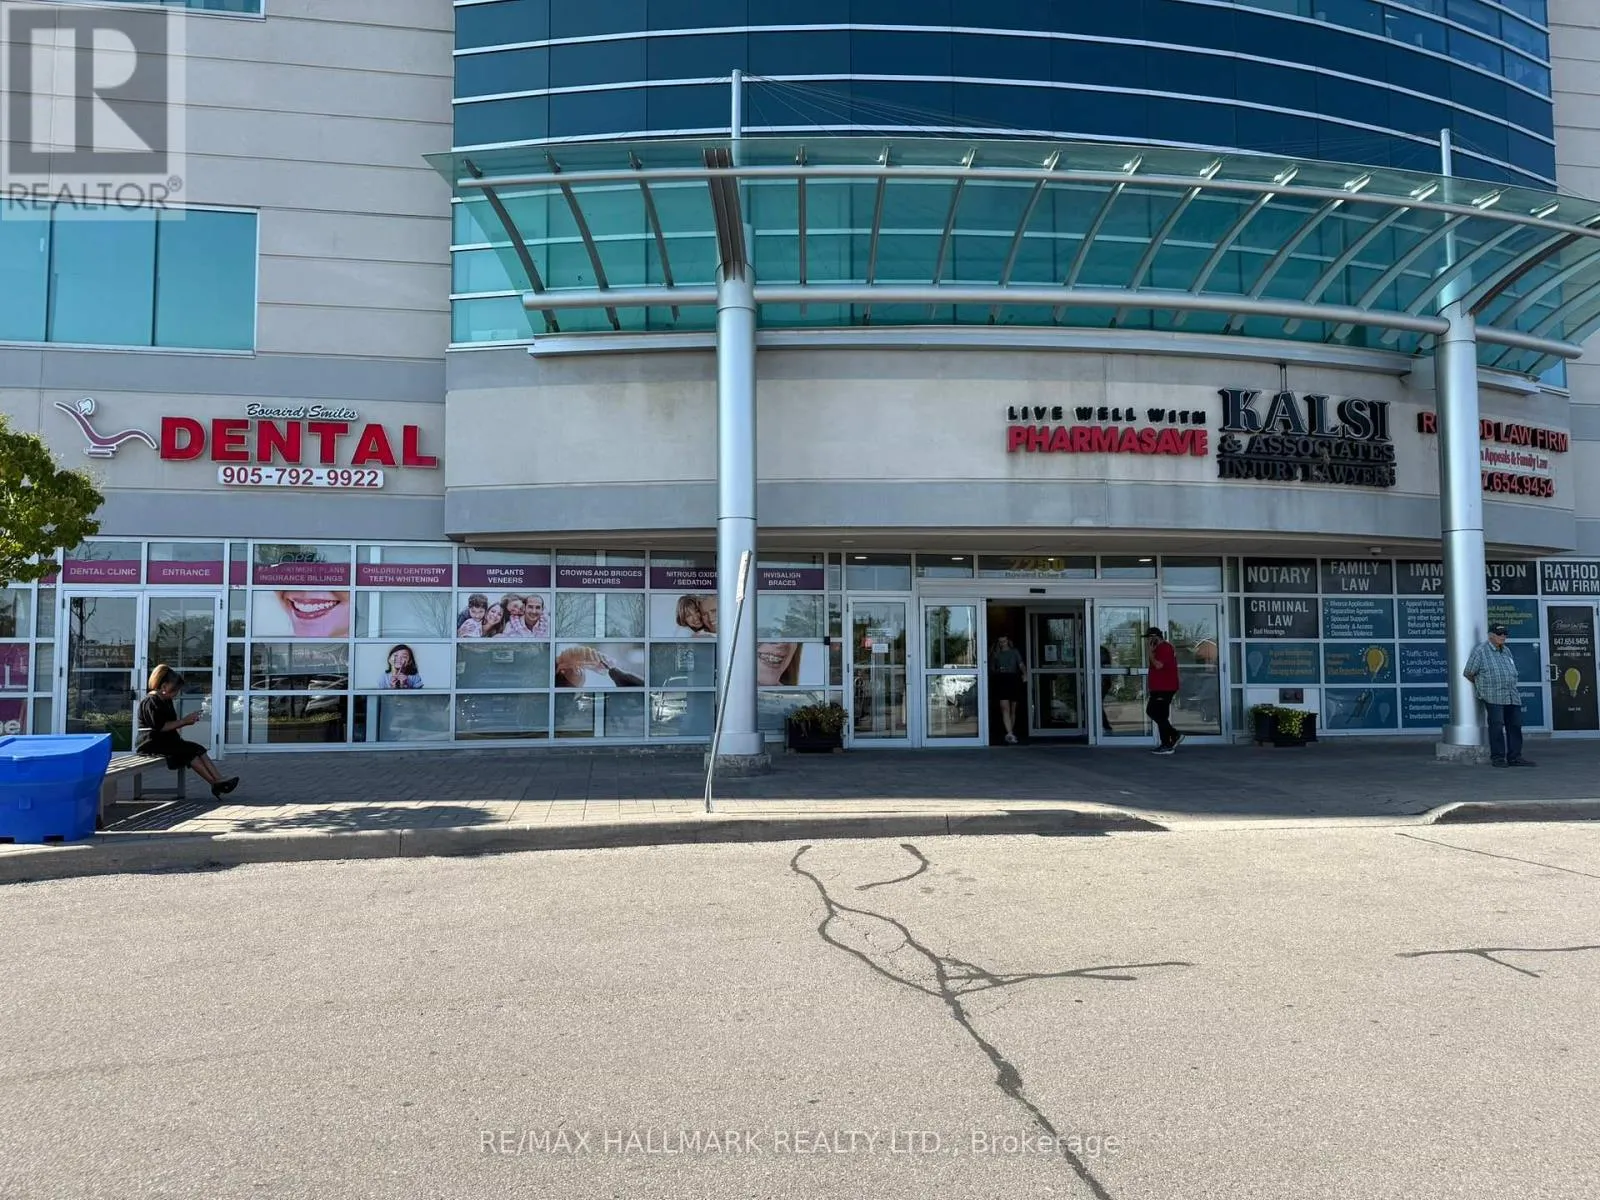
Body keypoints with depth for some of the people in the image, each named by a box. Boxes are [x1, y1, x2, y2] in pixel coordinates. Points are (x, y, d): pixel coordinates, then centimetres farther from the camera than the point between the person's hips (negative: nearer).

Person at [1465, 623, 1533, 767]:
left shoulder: (1506, 651, 18)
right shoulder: (1481, 651, -6)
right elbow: (1468, 673, -4)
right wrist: (1482, 684, 9)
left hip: (1512, 696, 7)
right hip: (1493, 696, -7)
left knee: (1515, 725, 5)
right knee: (1497, 726, -8)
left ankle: (1514, 757, 11)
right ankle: (1497, 757, -1)